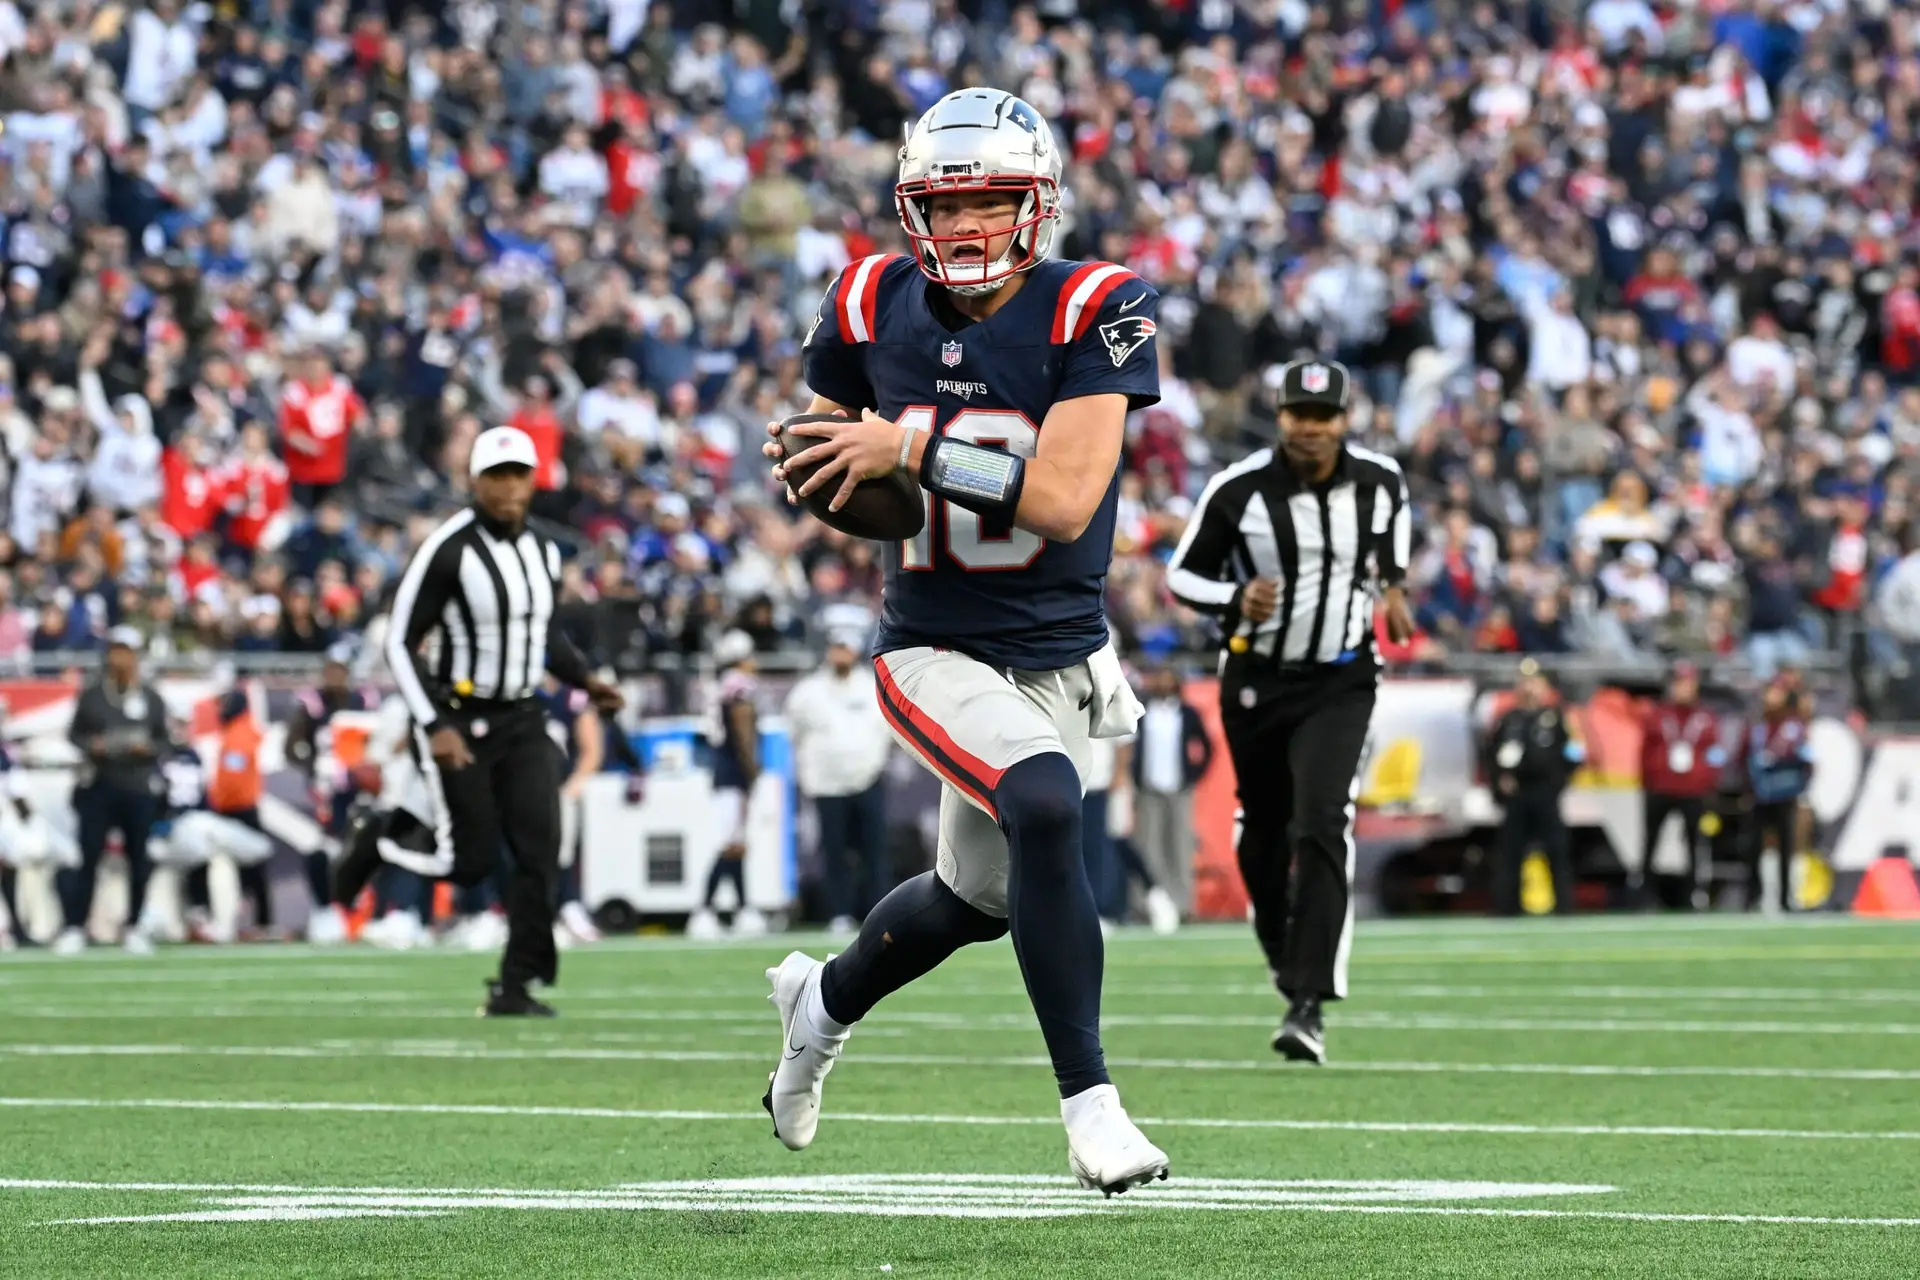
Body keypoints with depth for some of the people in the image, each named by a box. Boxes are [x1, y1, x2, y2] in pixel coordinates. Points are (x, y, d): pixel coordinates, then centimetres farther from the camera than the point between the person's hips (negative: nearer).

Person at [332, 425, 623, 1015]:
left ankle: (515, 987, 1)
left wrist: (585, 679, 5)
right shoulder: (448, 551, -15)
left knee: (539, 851, -7)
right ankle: (374, 851, 24)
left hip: (521, 721, 6)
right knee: (469, 861, -5)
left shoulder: (543, 551, 7)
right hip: (458, 721, -6)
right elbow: (401, 643, -13)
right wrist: (435, 726, -20)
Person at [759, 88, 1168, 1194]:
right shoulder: (875, 311, -6)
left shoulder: (1097, 313, -15)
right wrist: (825, 471, -11)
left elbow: (1064, 501, -25)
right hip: (936, 652, -2)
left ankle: (824, 998, 51)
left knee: (977, 899, 19)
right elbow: (823, 447, 12)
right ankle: (1090, 1102, -23)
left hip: (1058, 655, 2)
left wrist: (914, 451, -28)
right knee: (1044, 806, -29)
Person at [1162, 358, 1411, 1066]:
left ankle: (1309, 1002, -23)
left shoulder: (1379, 482, -5)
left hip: (1339, 683, -1)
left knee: (1322, 828, -19)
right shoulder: (1238, 490, -13)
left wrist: (1393, 585, 12)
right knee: (1262, 837, 11)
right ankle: (1286, 952, 42)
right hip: (1257, 680, 1)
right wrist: (1236, 598, -21)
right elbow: (1183, 575, -3)